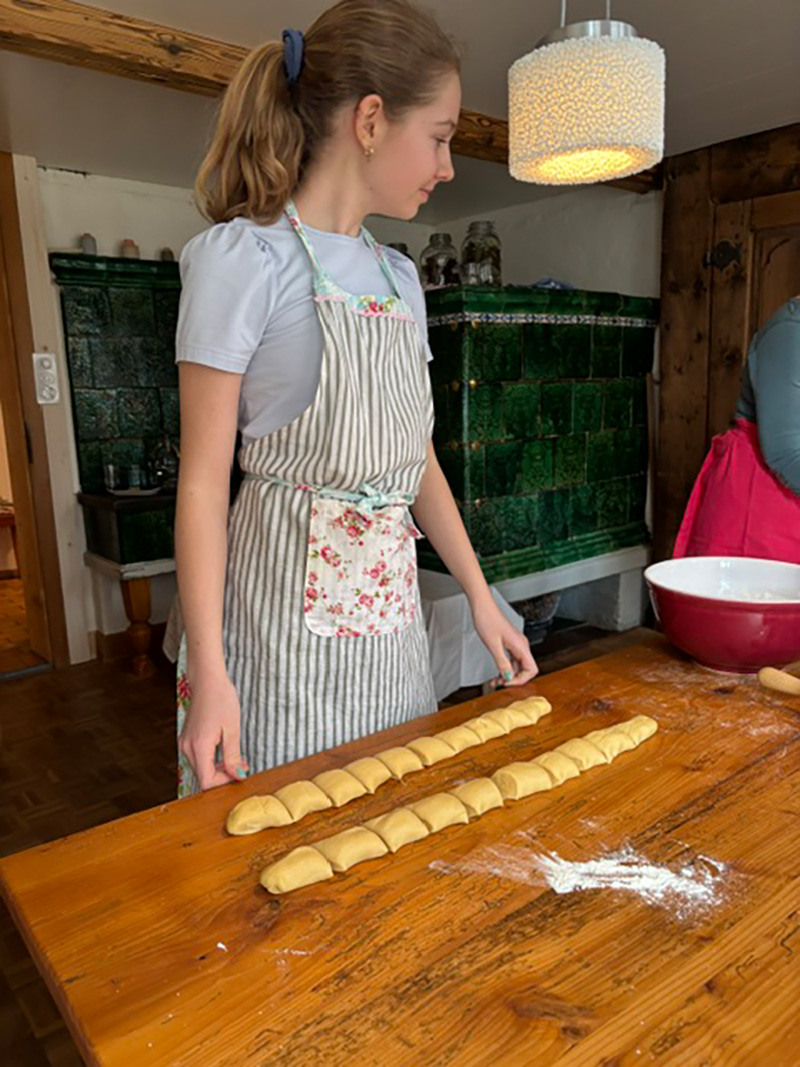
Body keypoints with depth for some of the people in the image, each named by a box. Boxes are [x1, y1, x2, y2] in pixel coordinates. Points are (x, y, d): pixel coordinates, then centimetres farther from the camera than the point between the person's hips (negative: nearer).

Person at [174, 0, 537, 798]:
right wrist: (208, 671, -15)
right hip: (287, 603, -6)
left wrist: (482, 599, 12)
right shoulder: (245, 257, -8)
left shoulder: (399, 276, 12)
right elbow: (203, 480, -11)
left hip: (390, 605, 7)